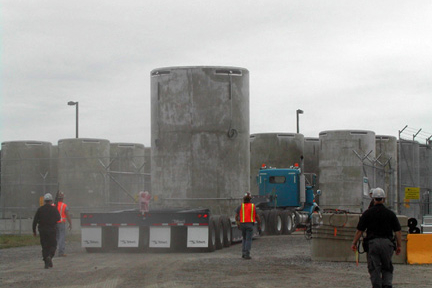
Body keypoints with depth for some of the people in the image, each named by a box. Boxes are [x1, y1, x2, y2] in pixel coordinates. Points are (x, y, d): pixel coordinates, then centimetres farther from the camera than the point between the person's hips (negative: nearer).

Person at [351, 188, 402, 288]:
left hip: (373, 242, -1)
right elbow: (397, 231, 4)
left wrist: (354, 243, 11)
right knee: (387, 268, 13)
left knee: (374, 268, 3)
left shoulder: (367, 213, 2)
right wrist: (399, 245, 10)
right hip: (387, 242, 1)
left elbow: (359, 230, 2)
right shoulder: (390, 213, 6)